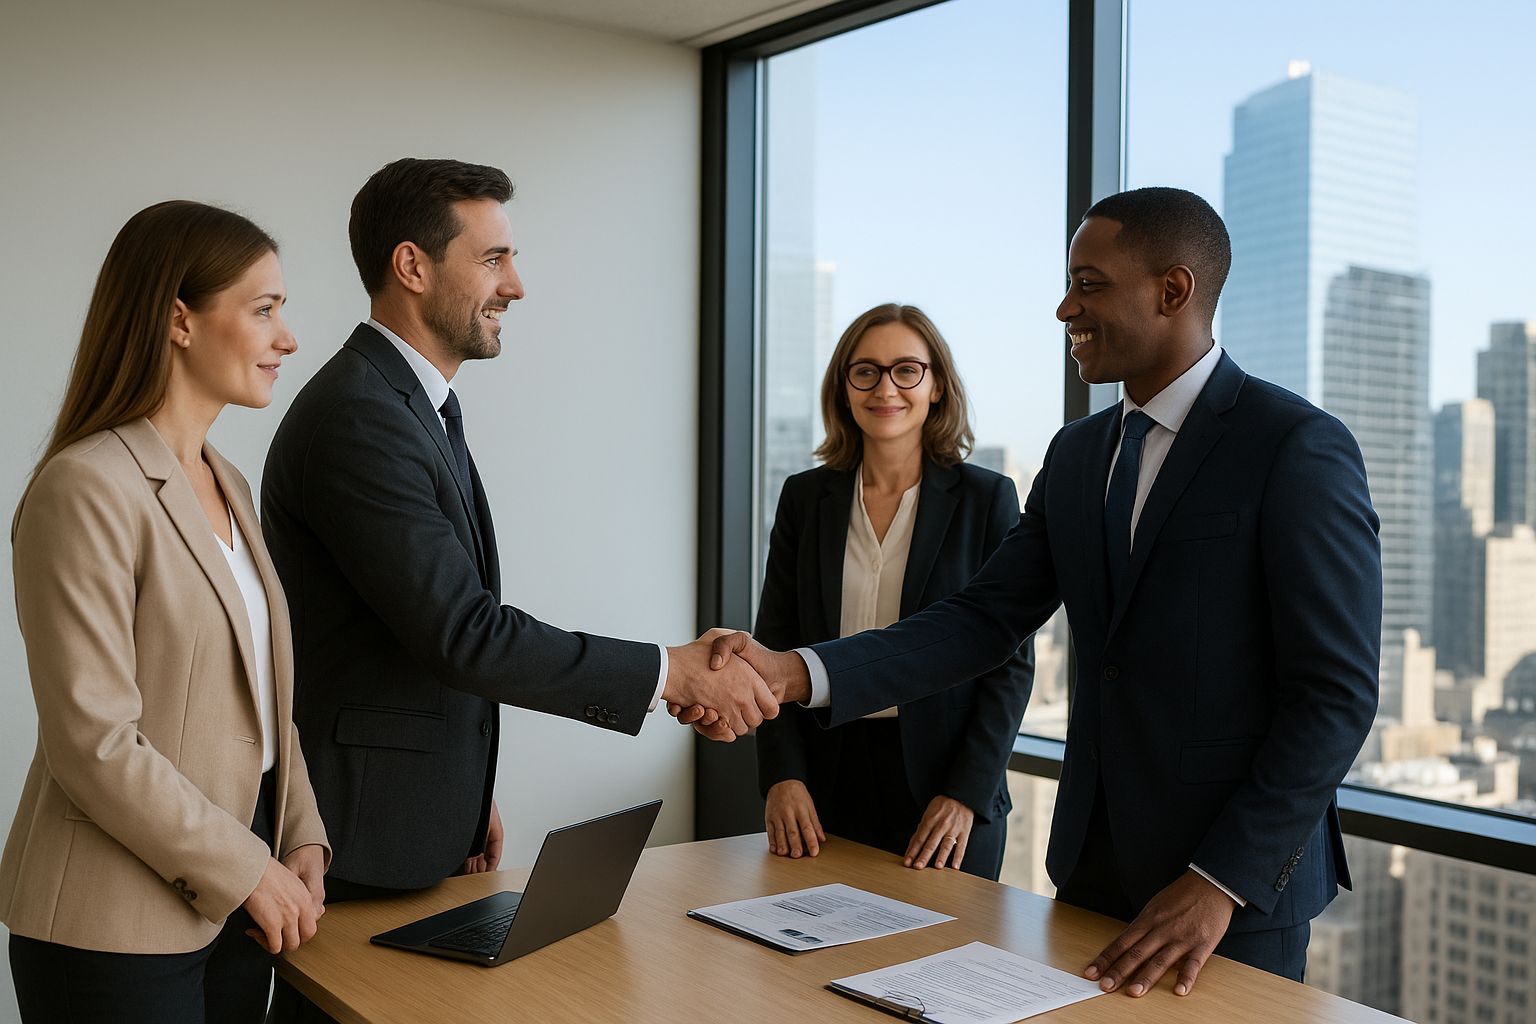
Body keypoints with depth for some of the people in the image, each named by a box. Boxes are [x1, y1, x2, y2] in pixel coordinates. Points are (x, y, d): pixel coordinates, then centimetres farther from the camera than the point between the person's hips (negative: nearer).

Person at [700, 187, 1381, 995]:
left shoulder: (1301, 449, -14)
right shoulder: (1075, 454, 7)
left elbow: (1337, 694, -16)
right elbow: (984, 620, 0)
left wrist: (1220, 883, -21)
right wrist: (797, 674, -13)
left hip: (1237, 882, -6)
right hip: (1091, 865, 6)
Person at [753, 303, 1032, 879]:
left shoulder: (987, 498, -2)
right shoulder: (805, 497, 5)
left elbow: (1010, 660, -3)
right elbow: (775, 646, 5)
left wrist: (966, 792, -12)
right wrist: (782, 775, -7)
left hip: (945, 779, -2)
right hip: (828, 781, 2)